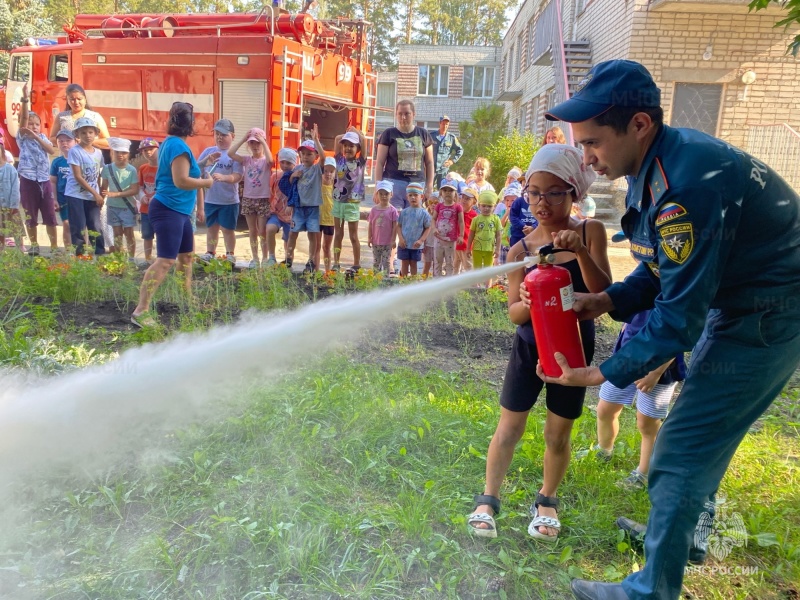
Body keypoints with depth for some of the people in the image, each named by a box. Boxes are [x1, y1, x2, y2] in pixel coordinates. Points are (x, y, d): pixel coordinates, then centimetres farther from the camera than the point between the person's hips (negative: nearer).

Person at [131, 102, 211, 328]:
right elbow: (181, 181, -23)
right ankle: (141, 311, -15)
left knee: (187, 255, 19)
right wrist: (206, 182, -7)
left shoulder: (171, 143, 16)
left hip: (178, 210, 11)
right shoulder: (178, 145, -15)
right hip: (168, 210, -11)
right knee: (165, 260, -15)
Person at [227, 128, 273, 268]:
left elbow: (270, 159, -29)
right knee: (252, 231, 10)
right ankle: (255, 258, 18)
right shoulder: (246, 160, 5)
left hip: (263, 199, -4)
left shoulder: (265, 161, -4)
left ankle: (265, 258, 11)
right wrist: (243, 139, -7)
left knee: (262, 231, 0)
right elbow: (230, 153, -7)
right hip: (248, 199, 4)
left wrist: (263, 142, -20)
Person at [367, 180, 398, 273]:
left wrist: (393, 240, -7)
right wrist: (369, 238, 4)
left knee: (386, 262, 3)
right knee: (376, 262, 12)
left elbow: (395, 226, -5)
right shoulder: (374, 209, 1)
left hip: (387, 242, -3)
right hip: (376, 241, 3)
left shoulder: (392, 210, -6)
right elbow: (371, 225, 5)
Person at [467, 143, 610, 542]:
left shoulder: (590, 232, -9)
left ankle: (546, 501, 33)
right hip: (529, 347, 0)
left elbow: (604, 294, -19)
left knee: (557, 434, 11)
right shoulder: (522, 250, -8)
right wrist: (528, 301, -33)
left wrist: (581, 251, -33)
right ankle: (488, 500, 21)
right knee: (509, 428, 5)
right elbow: (515, 314, -10)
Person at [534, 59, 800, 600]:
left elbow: (679, 315, -27)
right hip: (736, 305, 10)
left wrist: (607, 373, -20)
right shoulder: (654, 163, 1)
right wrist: (609, 300, -7)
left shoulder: (687, 181, -30)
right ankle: (680, 534, 43)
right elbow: (663, 270, 8)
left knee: (682, 452, -5)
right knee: (700, 439, 22)